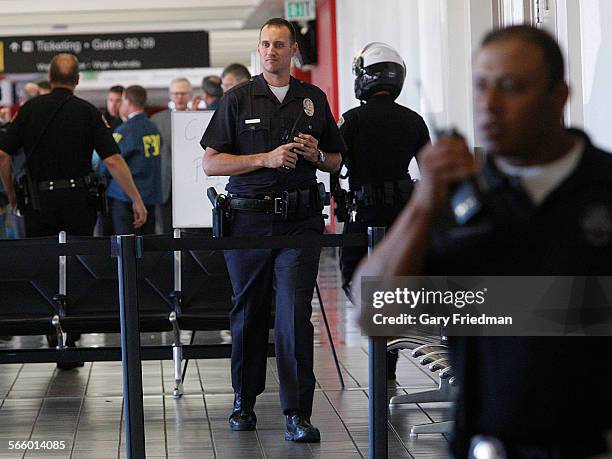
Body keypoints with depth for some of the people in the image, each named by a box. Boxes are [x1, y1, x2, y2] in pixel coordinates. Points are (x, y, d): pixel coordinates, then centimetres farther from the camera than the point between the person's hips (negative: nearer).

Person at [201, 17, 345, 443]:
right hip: (249, 217, 0)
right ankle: (244, 400, 26)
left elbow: (336, 161, 20)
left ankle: (298, 414, -9)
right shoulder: (238, 99, 4)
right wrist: (267, 158, -12)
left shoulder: (314, 99, 11)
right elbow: (211, 163, -2)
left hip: (300, 220, 0)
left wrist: (315, 155, -3)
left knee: (295, 315, -9)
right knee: (249, 313, 9)